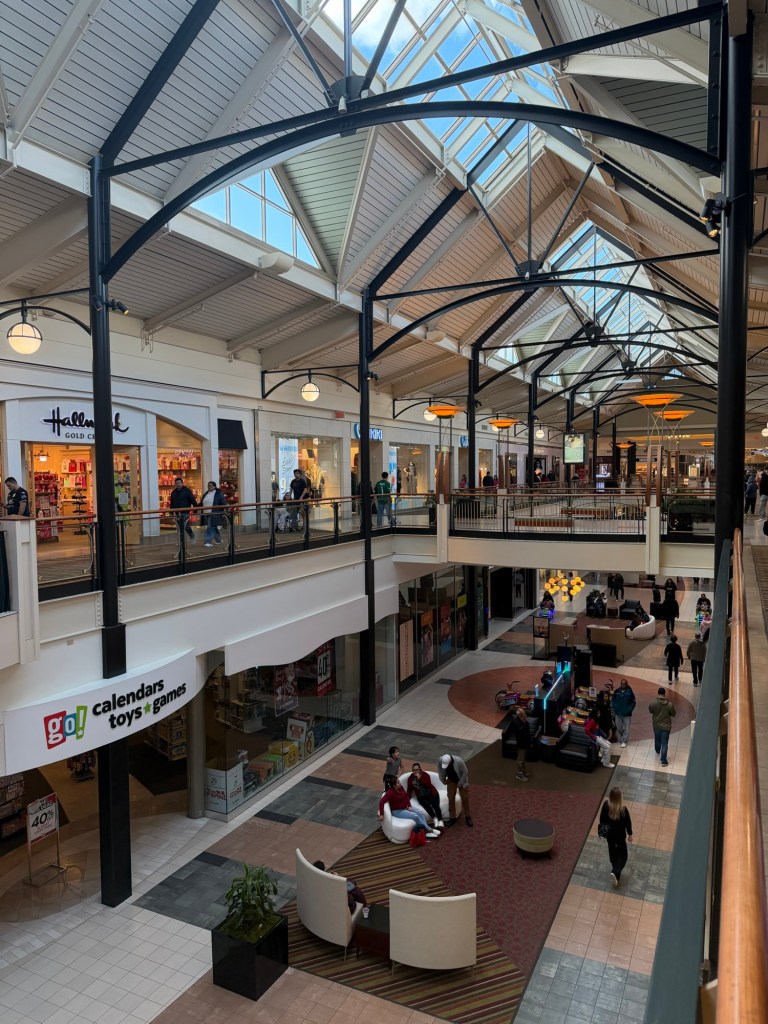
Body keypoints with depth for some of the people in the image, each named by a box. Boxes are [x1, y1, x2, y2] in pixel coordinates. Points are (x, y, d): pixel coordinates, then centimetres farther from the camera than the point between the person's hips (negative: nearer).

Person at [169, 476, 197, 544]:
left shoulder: (187, 490, -2)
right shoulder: (173, 492, 14)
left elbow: (193, 500, -6)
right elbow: (172, 503, 20)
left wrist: (195, 509, -12)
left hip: (185, 512, -5)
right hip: (177, 513, 5)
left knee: (186, 526, -13)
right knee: (180, 528, 6)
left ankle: (192, 537, 10)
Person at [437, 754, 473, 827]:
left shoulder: (458, 761, -40)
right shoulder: (440, 761, -29)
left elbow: (465, 772, -25)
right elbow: (440, 771, -6)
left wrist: (460, 784, -17)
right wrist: (443, 781, 0)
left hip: (462, 780, -3)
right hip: (451, 781, 3)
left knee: (465, 798, 6)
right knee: (451, 798, 5)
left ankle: (468, 817, 24)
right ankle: (452, 818, 20)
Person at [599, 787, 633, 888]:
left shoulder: (606, 805, -20)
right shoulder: (623, 809, -28)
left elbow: (602, 819, -6)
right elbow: (628, 823, -13)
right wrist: (630, 834, 5)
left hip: (609, 833, 3)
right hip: (620, 835, -3)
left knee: (612, 851, 25)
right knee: (623, 855, 15)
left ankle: (615, 871, 43)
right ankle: (615, 872, -3)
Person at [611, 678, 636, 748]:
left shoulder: (630, 692, -9)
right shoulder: (616, 691, -1)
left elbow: (633, 702, -4)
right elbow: (613, 700, 8)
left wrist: (629, 710, -12)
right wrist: (615, 708, -4)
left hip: (627, 714, -3)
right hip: (618, 713, 3)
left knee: (626, 728, 0)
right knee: (619, 727, 13)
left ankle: (624, 741, 10)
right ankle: (620, 738, 35)